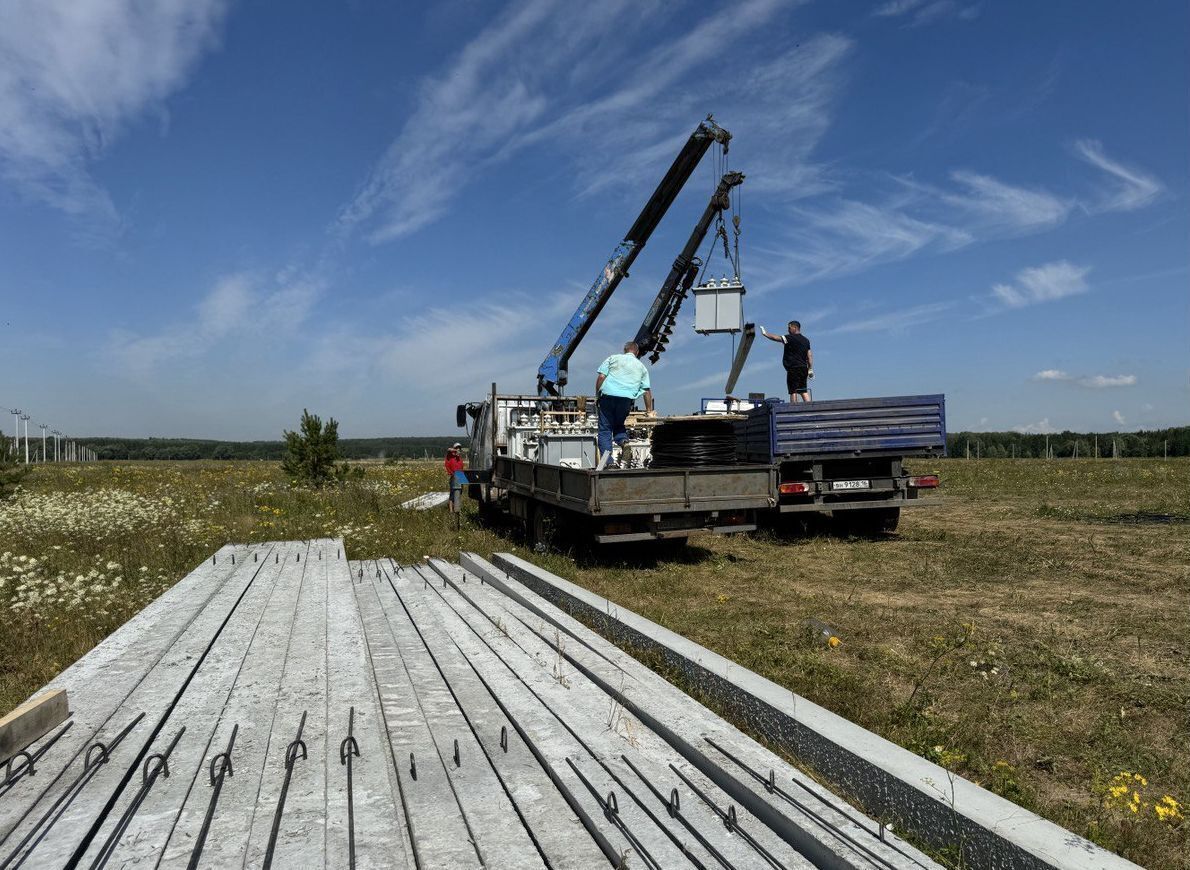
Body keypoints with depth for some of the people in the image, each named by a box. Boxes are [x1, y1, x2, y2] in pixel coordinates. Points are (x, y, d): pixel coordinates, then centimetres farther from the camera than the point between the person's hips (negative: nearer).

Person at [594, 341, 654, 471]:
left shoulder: (613, 358, 14)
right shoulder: (641, 366, 19)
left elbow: (601, 376, 3)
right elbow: (647, 390, 17)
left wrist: (597, 395, 10)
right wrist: (649, 410, 23)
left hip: (608, 395, -2)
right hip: (627, 398, 2)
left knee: (605, 428, 2)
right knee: (618, 424, 22)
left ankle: (606, 451, -16)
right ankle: (623, 440, -7)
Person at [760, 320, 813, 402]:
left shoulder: (791, 338, -8)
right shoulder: (806, 340, 15)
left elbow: (776, 338, -8)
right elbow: (809, 355, 14)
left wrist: (765, 333, 5)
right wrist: (810, 369, 14)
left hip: (794, 368, -8)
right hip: (803, 368, 8)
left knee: (793, 391, -7)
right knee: (803, 391, 9)